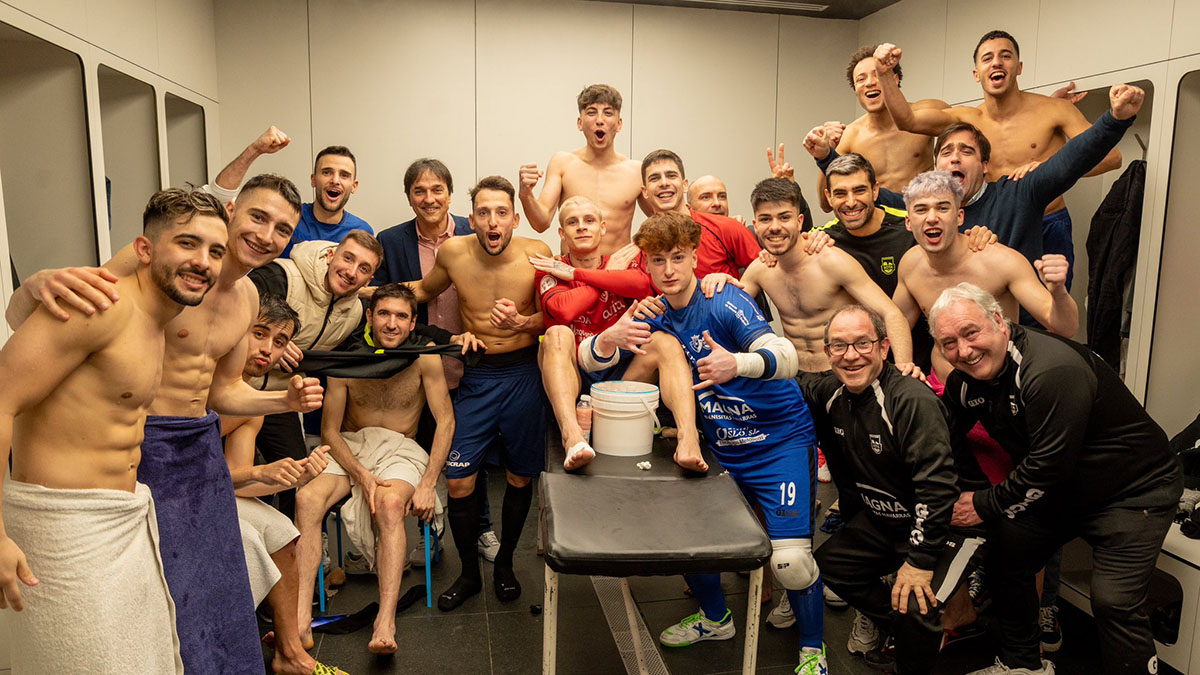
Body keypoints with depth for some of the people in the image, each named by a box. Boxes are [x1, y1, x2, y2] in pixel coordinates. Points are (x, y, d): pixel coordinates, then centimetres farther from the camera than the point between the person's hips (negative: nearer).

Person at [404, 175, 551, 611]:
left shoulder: (536, 254, -13)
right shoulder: (454, 252, -8)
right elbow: (425, 289, 14)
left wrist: (520, 322, -22)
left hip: (522, 374, -1)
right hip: (475, 375, 1)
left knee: (520, 477, 11)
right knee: (458, 480, -2)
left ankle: (504, 563, 35)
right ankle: (469, 573, 22)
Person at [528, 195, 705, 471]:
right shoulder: (550, 271, 5)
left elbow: (645, 283, -17)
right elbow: (564, 310, -20)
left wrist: (575, 274, -9)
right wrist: (613, 275, -6)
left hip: (620, 376, 2)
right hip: (572, 379, -1)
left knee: (665, 342, -21)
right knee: (557, 335, -28)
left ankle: (688, 439, -43)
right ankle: (572, 437, -50)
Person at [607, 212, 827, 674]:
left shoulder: (724, 302, -18)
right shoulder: (656, 315, 2)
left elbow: (785, 357, -33)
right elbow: (589, 358, 1)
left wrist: (736, 363, -55)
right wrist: (609, 338, -23)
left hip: (782, 440, -6)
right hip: (724, 449, 6)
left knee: (790, 557, -15)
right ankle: (715, 619, 36)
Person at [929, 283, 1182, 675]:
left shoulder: (1053, 371, -33)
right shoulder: (967, 377, -7)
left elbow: (1048, 466, -29)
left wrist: (986, 505, -19)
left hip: (1133, 492, -7)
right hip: (1060, 491, 8)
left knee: (1114, 603, -18)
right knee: (1004, 560, 8)